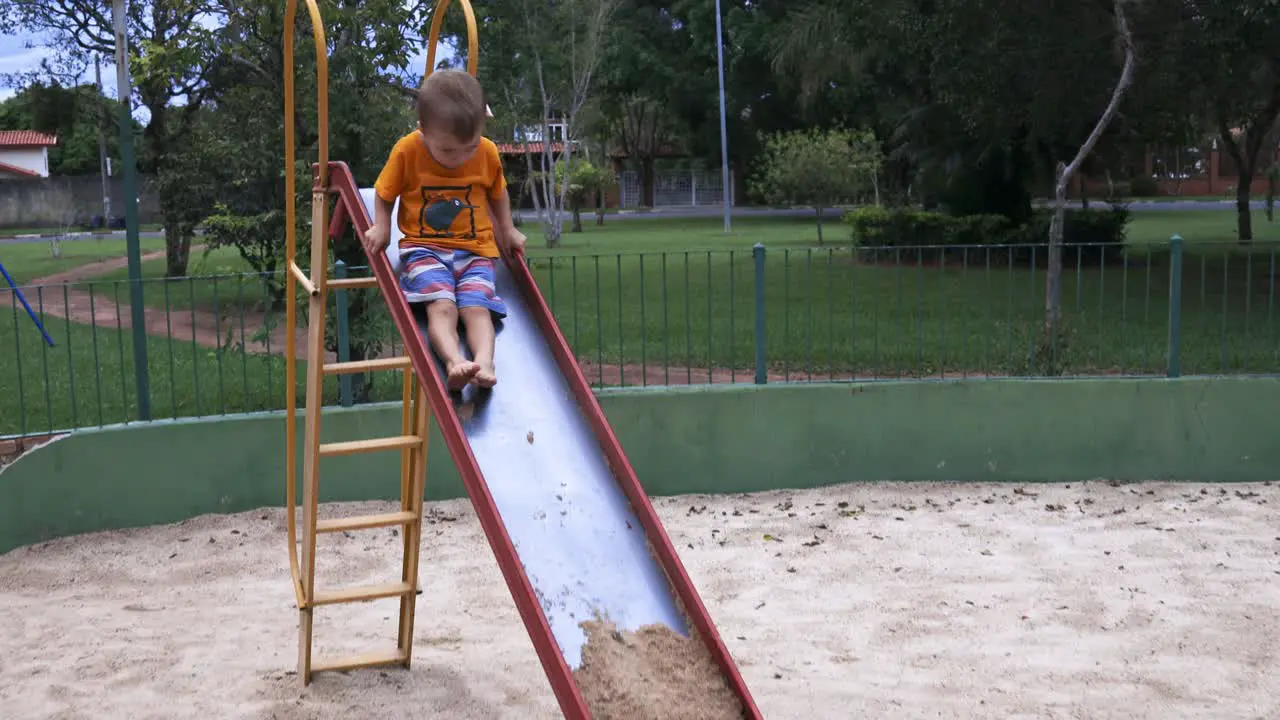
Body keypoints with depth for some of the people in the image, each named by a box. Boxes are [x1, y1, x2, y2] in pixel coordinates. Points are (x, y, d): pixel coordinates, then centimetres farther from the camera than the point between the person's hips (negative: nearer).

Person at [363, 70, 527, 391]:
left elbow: (498, 193, 21)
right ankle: (455, 361, -45)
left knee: (476, 307, -23)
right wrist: (381, 227, -6)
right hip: (424, 248, -2)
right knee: (441, 305, -27)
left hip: (475, 248, 2)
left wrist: (507, 230, 16)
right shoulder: (407, 151, -6)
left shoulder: (488, 153, 0)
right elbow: (385, 194, 8)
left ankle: (484, 362, -39)